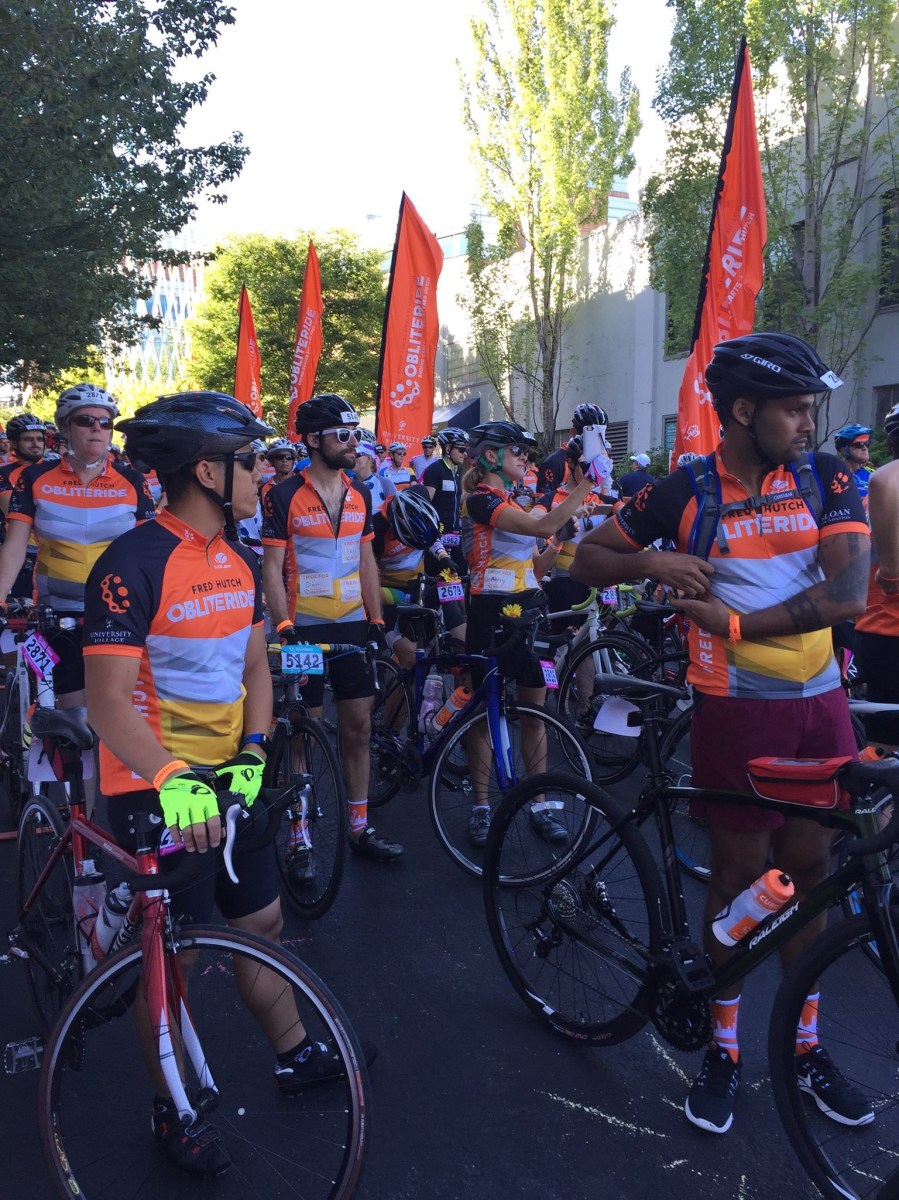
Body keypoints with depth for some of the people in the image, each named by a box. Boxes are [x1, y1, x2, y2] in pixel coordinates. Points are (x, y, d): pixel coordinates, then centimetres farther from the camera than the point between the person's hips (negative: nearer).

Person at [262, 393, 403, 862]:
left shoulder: (360, 494, 7)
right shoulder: (285, 496, -8)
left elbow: (366, 561, 12)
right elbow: (271, 567, -9)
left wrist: (377, 619, 6)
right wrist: (283, 626, -18)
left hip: (352, 626, 5)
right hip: (306, 628, -5)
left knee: (359, 726, 9)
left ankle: (360, 827, 22)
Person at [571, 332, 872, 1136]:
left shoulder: (826, 480, -1)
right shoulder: (685, 491, -5)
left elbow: (848, 592, -13)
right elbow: (586, 561, 3)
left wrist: (736, 624, -17)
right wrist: (650, 562, -16)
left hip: (820, 705, 3)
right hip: (737, 709, -3)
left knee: (809, 869, 13)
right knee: (741, 874, 6)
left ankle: (806, 1044, 31)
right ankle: (724, 1048, 25)